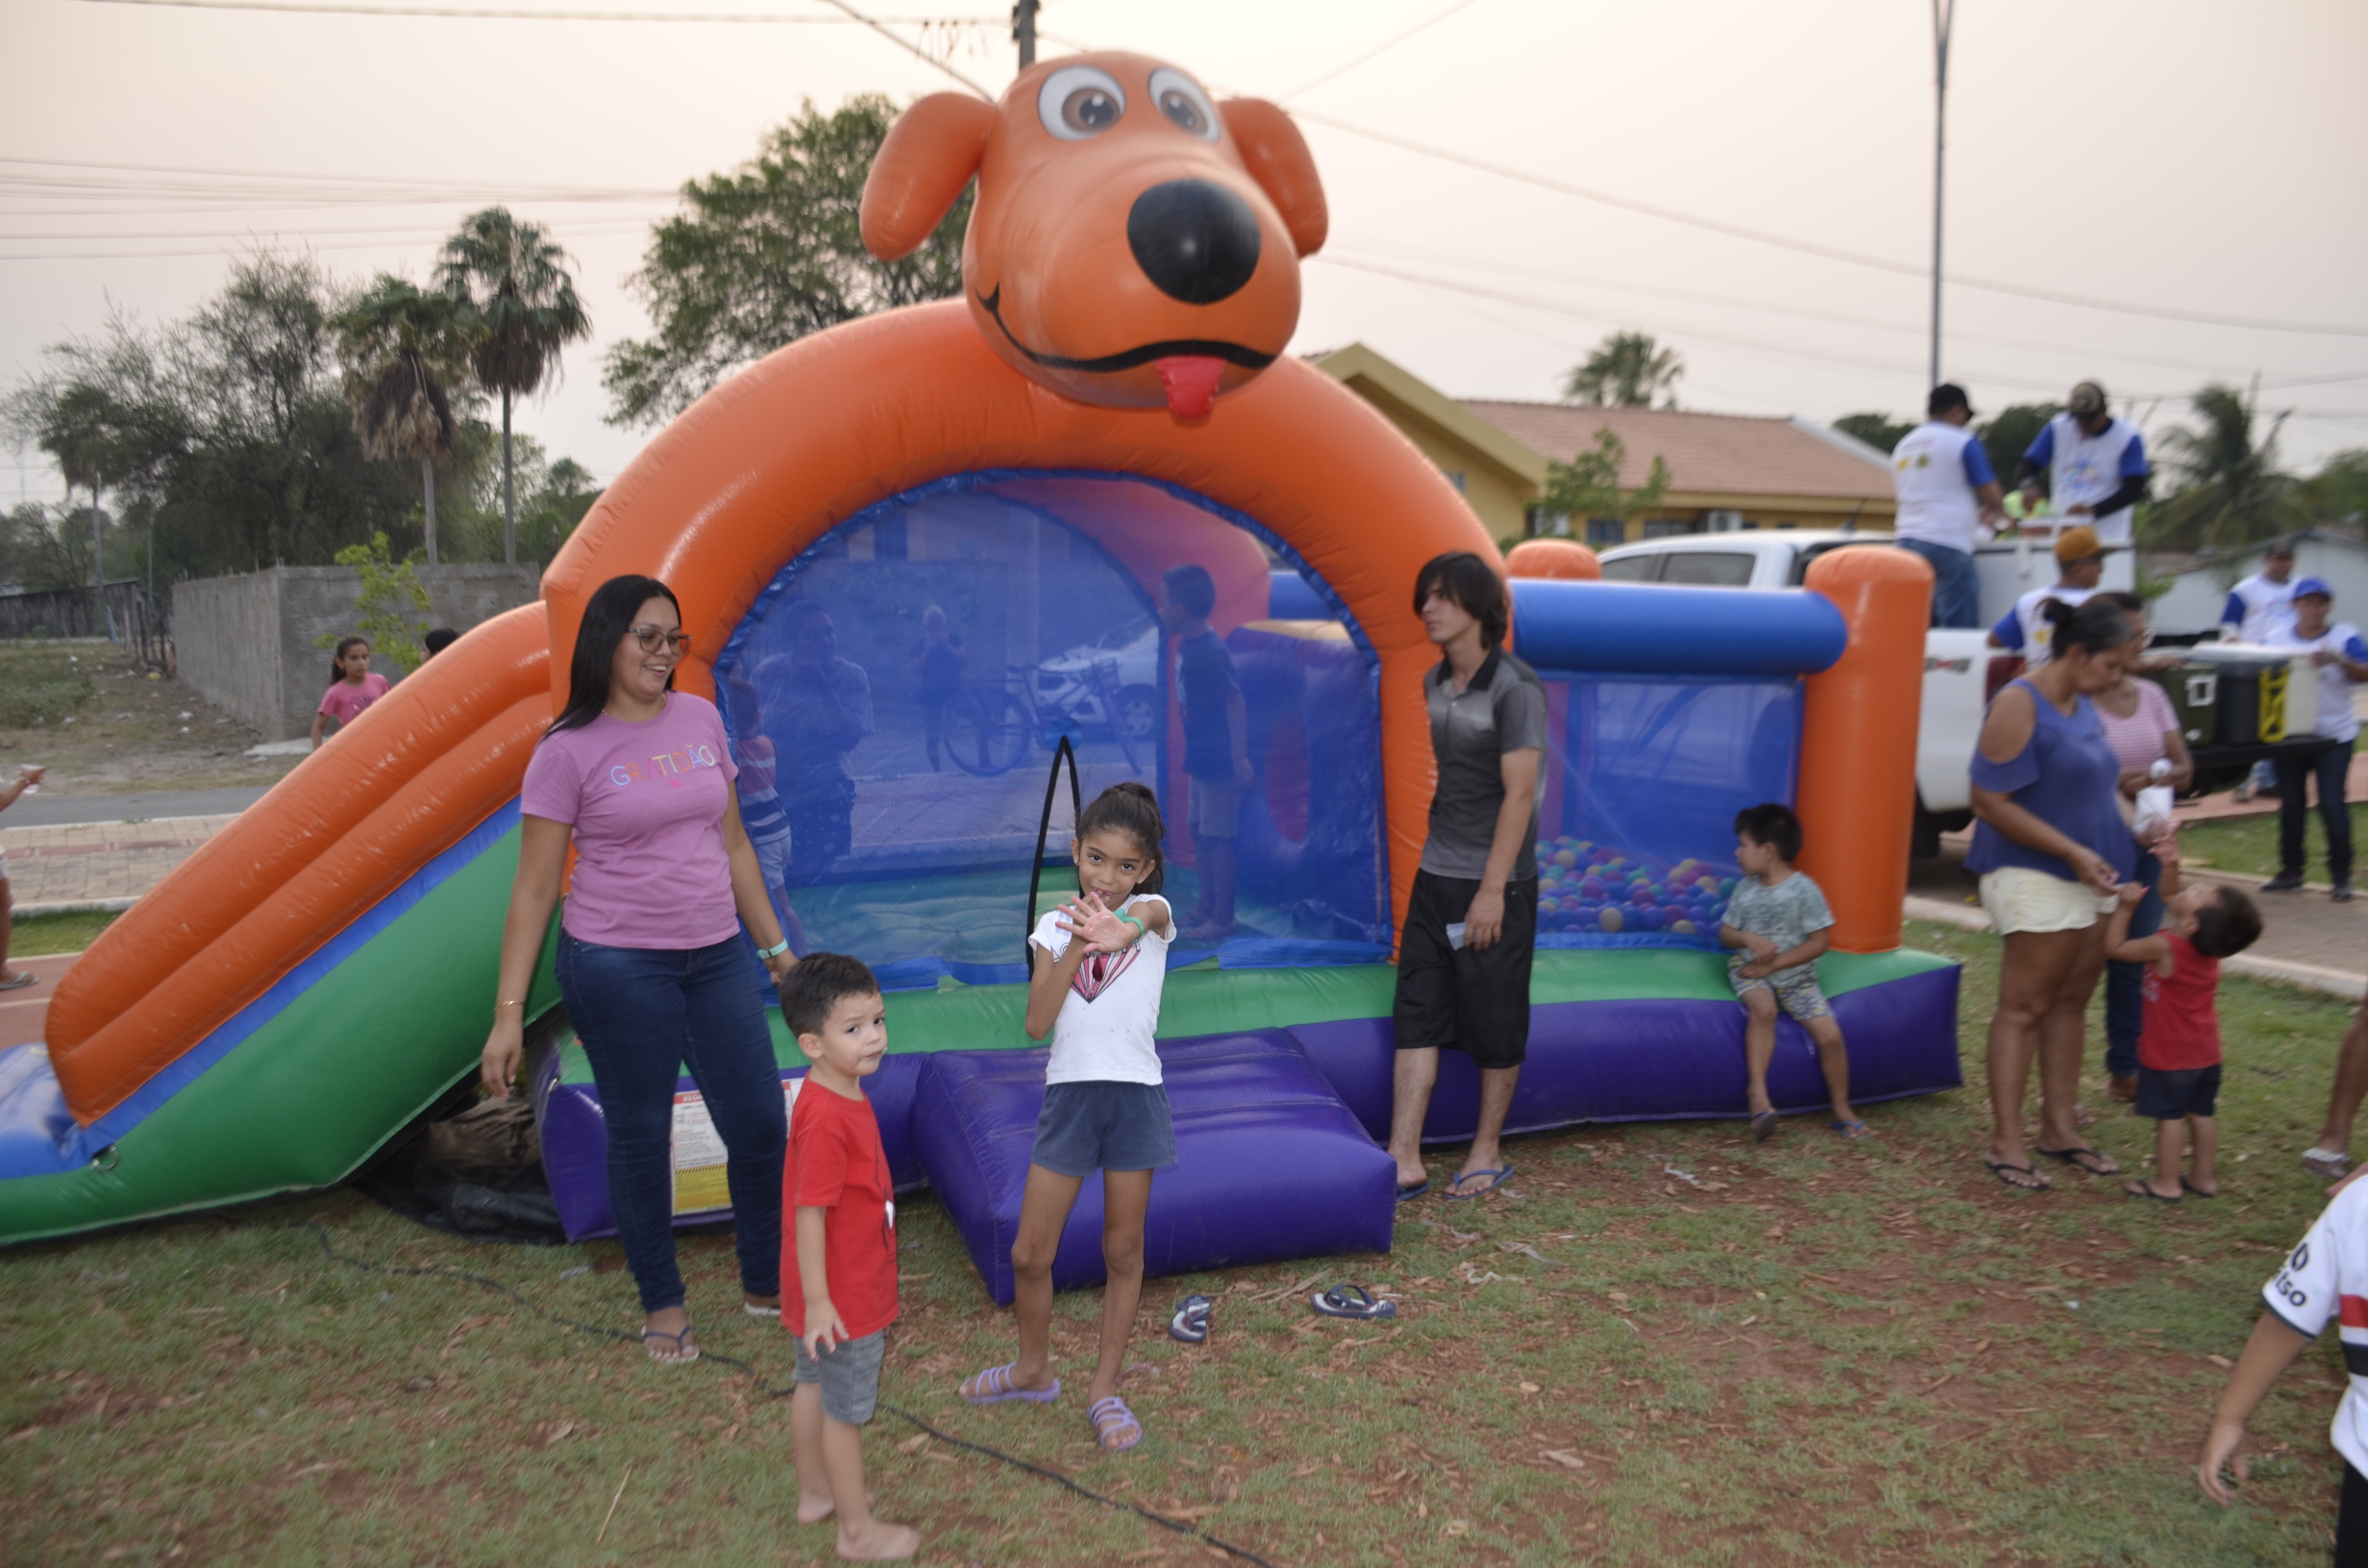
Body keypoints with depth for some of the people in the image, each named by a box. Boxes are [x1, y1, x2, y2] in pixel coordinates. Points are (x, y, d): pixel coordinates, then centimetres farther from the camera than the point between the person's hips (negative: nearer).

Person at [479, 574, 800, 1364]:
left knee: (761, 1124, 7)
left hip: (716, 956, 4)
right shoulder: (568, 750, -8)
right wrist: (508, 1013, -8)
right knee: (640, 1135, 8)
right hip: (618, 965, -4)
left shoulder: (700, 719, 5)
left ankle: (767, 1283, 29)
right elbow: (533, 888, -6)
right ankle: (662, 1303, 29)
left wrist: (777, 948, 15)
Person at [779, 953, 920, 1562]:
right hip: (844, 1294, -9)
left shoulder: (844, 1096, 0)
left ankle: (815, 1493, 44)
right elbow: (809, 1213, -28)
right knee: (846, 1409, 7)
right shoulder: (826, 1119, -31)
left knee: (814, 1385, 24)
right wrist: (818, 1300, -24)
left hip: (849, 1282, 9)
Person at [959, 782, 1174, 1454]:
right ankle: (1033, 1369, 31)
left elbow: (1149, 913, -33)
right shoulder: (1055, 928, 2)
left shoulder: (1150, 911, -5)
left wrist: (1123, 933, -57)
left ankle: (1105, 1389, 24)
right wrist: (1074, 951, -20)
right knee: (1030, 1253, 6)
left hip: (1135, 1096, -2)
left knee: (1123, 1252, 9)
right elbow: (1036, 1024, -7)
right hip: (1068, 1095, 2)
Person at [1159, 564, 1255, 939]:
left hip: (1218, 762, -9)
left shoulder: (1209, 653, -22)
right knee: (1200, 830, 18)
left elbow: (1235, 703, -24)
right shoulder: (1187, 644, 5)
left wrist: (1240, 758, -27)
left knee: (1217, 836, -1)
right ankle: (1206, 902, 32)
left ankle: (1223, 918, 9)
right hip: (1200, 758, 9)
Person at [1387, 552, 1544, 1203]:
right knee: (1416, 1016, 4)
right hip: (1434, 878, 7)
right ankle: (1404, 1162, 8)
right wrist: (1438, 865, 14)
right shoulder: (1435, 682, 8)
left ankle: (1487, 1153, 23)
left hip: (1495, 882, -7)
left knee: (1495, 1025, 7)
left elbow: (1519, 793, -17)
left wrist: (1492, 890, -19)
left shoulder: (1514, 687, -14)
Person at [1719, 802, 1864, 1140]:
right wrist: (1748, 938, -13)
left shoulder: (1804, 890, -9)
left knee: (1829, 1034, -14)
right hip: (1751, 971, 1)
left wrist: (1773, 964, -16)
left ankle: (1842, 1111, 7)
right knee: (1763, 1008, -32)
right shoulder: (1745, 888, 4)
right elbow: (1725, 932, 10)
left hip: (1796, 976, -1)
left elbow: (1818, 943, -10)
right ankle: (1758, 1093, -34)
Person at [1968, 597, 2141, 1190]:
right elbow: (1991, 803, -18)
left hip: (2088, 875, 8)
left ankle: (2059, 1126, 22)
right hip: (2036, 876, -8)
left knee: (2071, 1004, 12)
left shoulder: (2081, 707, 12)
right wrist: (2074, 852, -20)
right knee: (2024, 1007, -3)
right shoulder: (2019, 706, -14)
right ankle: (2005, 1142, 3)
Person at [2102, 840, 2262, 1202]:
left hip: (2168, 1056, -7)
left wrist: (2126, 906, -9)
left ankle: (2166, 1184, 9)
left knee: (2168, 1116, 1)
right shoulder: (2207, 944, -4)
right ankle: (2203, 1178, 24)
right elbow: (2170, 900, 12)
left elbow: (2115, 947, -12)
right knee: (2201, 1114, 14)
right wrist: (2170, 868, 1)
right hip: (2205, 1053, 7)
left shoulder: (2165, 948, -26)